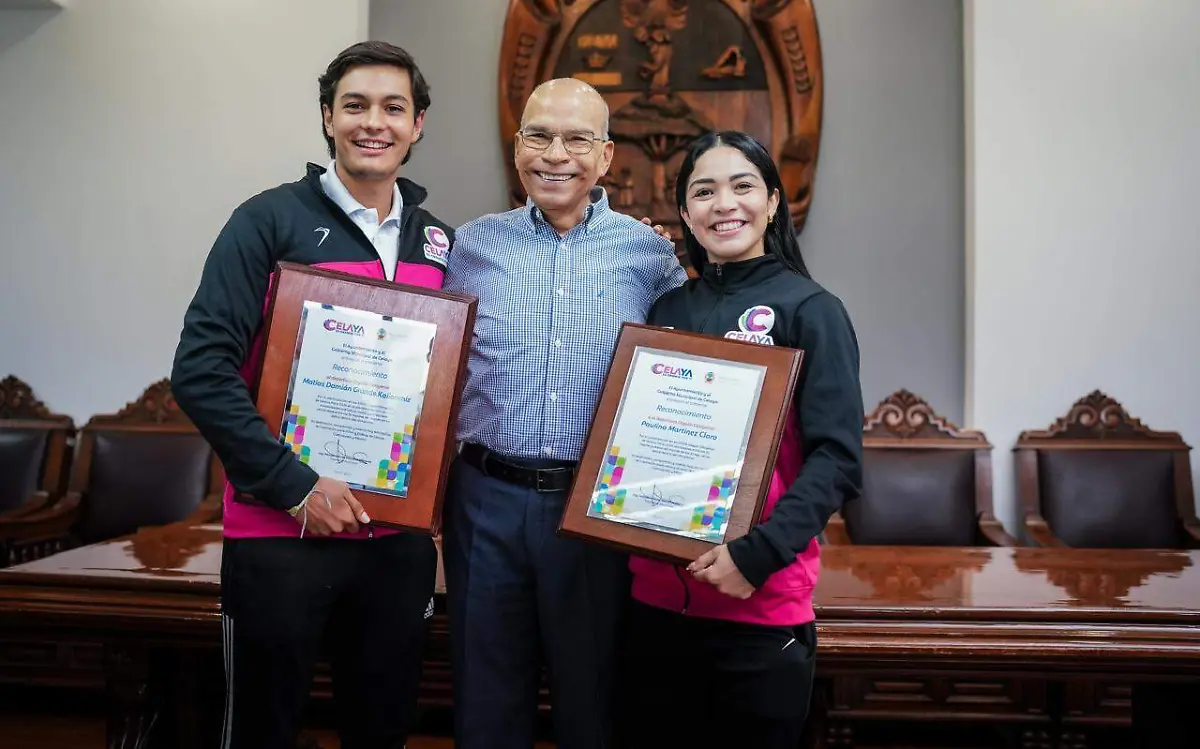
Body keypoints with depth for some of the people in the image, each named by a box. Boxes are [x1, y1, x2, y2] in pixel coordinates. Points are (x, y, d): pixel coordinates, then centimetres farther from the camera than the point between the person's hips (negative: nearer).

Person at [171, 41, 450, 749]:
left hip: (400, 538, 4)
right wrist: (294, 485, -16)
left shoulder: (440, 241, 9)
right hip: (282, 535, -4)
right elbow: (201, 369, -13)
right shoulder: (271, 221, -6)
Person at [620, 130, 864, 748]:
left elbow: (838, 459, -10)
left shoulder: (810, 309, -4)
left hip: (762, 606, -4)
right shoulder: (667, 310, 10)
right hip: (656, 597, 4)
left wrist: (757, 555, -21)